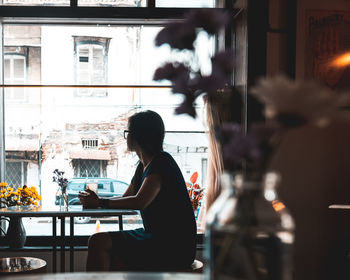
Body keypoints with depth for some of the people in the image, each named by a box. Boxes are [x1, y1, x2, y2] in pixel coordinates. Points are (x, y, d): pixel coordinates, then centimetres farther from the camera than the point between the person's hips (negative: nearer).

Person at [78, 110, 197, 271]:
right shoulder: (144, 165, 16)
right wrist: (93, 201, 2)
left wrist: (100, 202, -15)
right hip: (154, 238, 10)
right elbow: (125, 199, 20)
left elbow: (139, 202, -25)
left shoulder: (161, 162, -15)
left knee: (99, 242, -15)